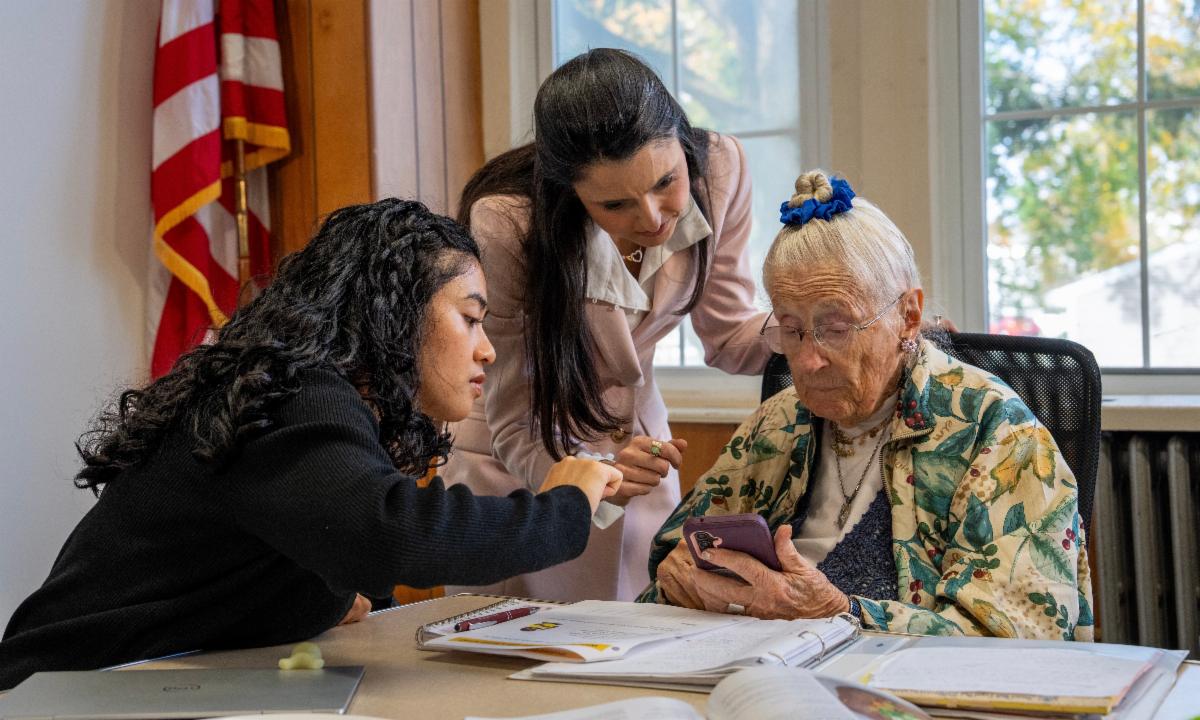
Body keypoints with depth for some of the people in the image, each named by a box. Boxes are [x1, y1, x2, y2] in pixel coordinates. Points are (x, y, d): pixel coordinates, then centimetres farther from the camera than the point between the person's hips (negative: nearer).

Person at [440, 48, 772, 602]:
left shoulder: (718, 169, -18)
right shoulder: (506, 224, -29)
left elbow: (728, 336, -4)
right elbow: (514, 423, -23)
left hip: (634, 437, 3)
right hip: (514, 467, -3)